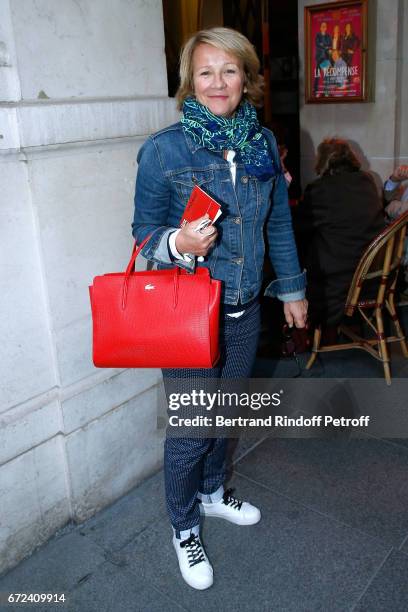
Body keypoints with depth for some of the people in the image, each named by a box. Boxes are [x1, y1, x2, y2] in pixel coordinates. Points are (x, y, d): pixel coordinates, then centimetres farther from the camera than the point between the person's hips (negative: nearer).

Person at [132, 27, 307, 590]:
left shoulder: (264, 143, 1)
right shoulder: (163, 150, -13)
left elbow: (279, 223, 11)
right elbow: (144, 231, -5)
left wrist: (291, 287, 14)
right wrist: (177, 243, -27)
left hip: (245, 310, 5)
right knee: (190, 428, 6)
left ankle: (213, 492, 50)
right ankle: (184, 528, 33)